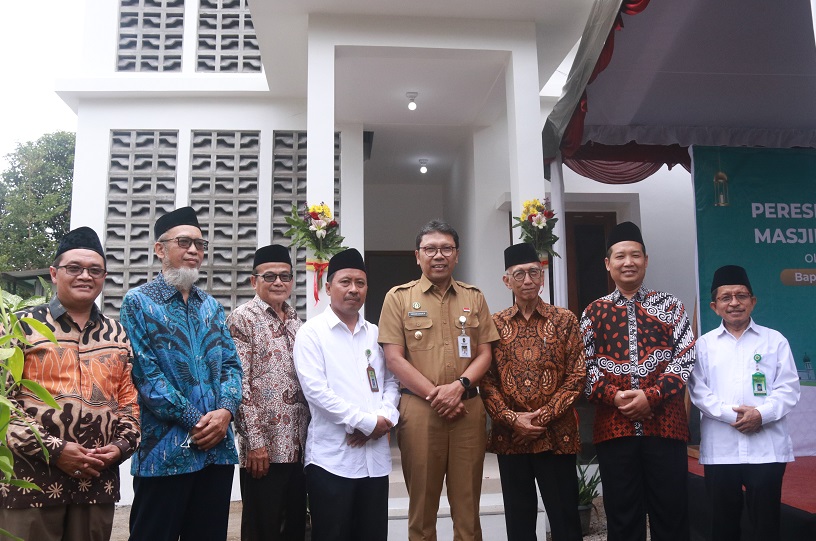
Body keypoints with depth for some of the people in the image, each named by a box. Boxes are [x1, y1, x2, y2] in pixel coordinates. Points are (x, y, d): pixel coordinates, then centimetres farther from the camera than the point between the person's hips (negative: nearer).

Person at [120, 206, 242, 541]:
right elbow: (145, 373, -11)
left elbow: (231, 364, 10)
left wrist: (225, 410, -9)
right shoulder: (138, 303, -2)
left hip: (218, 448, 5)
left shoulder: (212, 307, 15)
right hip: (165, 450, -5)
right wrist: (197, 421, -15)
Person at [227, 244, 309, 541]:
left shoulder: (296, 322, 14)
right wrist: (255, 441, -17)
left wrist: (309, 437, 12)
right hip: (263, 447, -6)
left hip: (298, 446, 6)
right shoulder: (242, 318, -6)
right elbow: (239, 383, -13)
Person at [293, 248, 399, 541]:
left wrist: (385, 418, -8)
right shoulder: (311, 332, -2)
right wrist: (367, 422, -12)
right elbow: (315, 390, -12)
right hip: (332, 457, -4)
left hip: (376, 454, 5)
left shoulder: (375, 333, 14)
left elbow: (391, 382, 13)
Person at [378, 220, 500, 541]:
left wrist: (459, 386, -10)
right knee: (422, 503, 7)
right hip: (418, 409, -2)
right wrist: (435, 394, -10)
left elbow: (484, 353, 8)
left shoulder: (474, 298, 11)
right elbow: (394, 358, -3)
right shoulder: (399, 297, 3)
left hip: (468, 409, 2)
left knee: (468, 504, 9)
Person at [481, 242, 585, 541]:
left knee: (564, 517, 6)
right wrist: (511, 418, -11)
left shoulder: (565, 320, 3)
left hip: (556, 435, -1)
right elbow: (486, 379, 2)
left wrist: (545, 416, -11)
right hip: (509, 436, 2)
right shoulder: (495, 324, 5)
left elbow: (577, 375, -2)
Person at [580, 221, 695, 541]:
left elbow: (686, 357, 0)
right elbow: (585, 365, 4)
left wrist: (652, 395, -12)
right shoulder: (594, 312, 10)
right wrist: (611, 395, -12)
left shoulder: (669, 305, 7)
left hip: (665, 423, 0)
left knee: (671, 514, 6)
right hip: (613, 426, 1)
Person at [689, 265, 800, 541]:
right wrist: (730, 414, -14)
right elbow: (698, 390, -1)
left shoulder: (775, 340, 7)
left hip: (766, 448, 0)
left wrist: (761, 414, -16)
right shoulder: (704, 344, 8)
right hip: (720, 449, 1)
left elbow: (788, 388, 0)